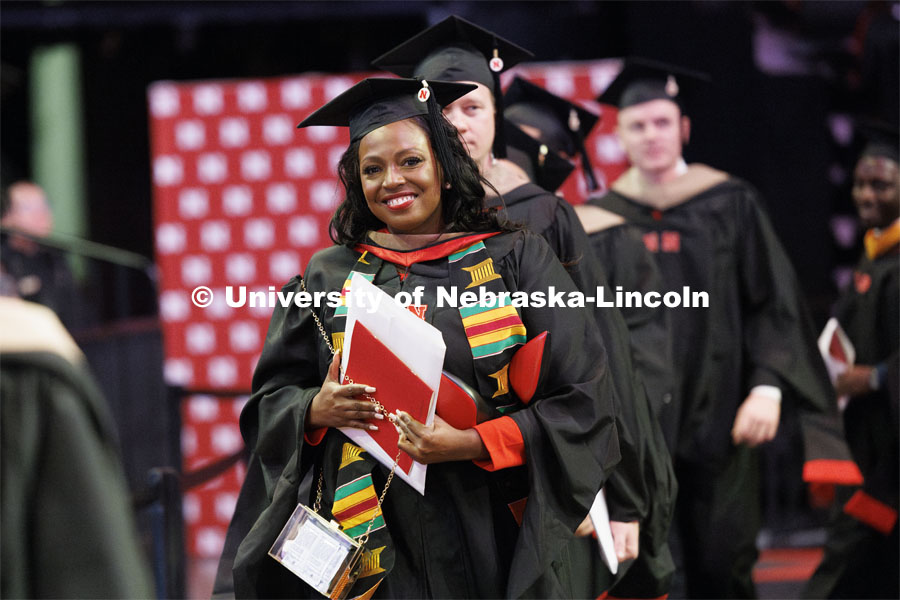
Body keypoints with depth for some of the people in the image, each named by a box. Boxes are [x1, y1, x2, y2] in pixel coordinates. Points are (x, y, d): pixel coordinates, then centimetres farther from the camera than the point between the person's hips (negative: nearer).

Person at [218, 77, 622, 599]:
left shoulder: (516, 259, 0)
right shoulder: (327, 276, 7)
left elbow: (581, 403, -6)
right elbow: (270, 401, 10)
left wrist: (470, 444, -18)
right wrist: (317, 409, -13)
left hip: (490, 545, -1)